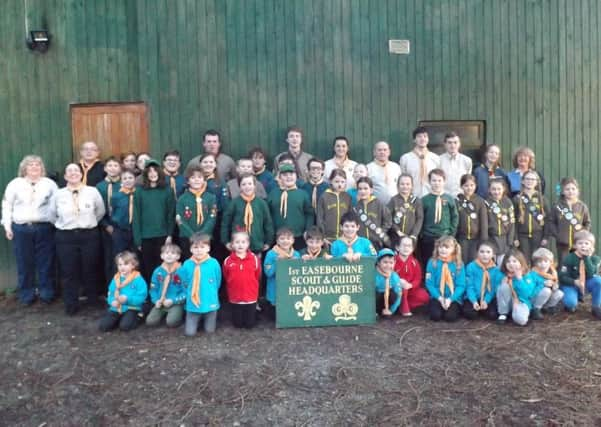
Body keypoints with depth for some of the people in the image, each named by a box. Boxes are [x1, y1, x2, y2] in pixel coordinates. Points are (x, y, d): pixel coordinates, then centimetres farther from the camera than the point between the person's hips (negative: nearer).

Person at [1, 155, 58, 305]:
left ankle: (46, 294, 16)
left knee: (46, 263, 4)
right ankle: (26, 295, 19)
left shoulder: (50, 183, 5)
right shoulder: (15, 184, 7)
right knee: (24, 264, 7)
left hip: (44, 228, -1)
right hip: (21, 229, 1)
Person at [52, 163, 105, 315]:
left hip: (89, 235, -1)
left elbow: (100, 212, 9)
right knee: (68, 272, 5)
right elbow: (52, 216, 13)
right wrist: (64, 225, 13)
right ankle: (71, 305, 17)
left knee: (90, 270, 10)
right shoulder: (58, 195, 0)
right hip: (65, 237, 1)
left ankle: (93, 301, 27)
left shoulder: (93, 191, -3)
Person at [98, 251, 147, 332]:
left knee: (124, 326, -28)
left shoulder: (138, 279, -9)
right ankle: (119, 319, 16)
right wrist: (113, 301, -12)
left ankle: (136, 318, 6)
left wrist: (127, 299, -24)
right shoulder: (116, 279, 8)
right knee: (102, 326, -12)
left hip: (131, 309, -4)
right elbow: (110, 294, 11)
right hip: (116, 309, 5)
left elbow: (142, 297, -13)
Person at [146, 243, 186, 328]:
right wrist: (156, 300, -7)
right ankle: (164, 314, 15)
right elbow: (153, 289, 10)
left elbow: (186, 291, -11)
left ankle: (180, 315, 6)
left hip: (176, 303, -4)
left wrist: (173, 300, -17)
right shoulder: (158, 271, 2)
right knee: (150, 321, -13)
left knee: (171, 322, -26)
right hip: (160, 303, 4)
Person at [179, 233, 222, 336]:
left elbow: (218, 282, 2)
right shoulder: (187, 264, -10)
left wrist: (211, 293, 9)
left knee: (209, 330, 13)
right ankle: (198, 319, 35)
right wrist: (191, 294, 7)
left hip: (210, 303, 0)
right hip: (193, 304, 1)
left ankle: (205, 319, 45)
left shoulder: (214, 263, -12)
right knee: (189, 332, 3)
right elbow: (185, 283, 6)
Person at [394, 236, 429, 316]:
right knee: (402, 288, -39)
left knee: (424, 297, -18)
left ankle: (402, 304, -9)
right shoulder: (393, 261, -11)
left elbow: (418, 278, -1)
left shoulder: (414, 262, 0)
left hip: (410, 288, 4)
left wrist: (410, 285, -22)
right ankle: (404, 309, -19)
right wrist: (398, 281, -29)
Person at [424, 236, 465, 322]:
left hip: (453, 298, 0)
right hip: (437, 297, 0)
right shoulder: (432, 262, -3)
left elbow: (461, 285, -4)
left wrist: (450, 299, -16)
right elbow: (429, 283, -4)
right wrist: (439, 298, -14)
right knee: (435, 315, -23)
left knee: (450, 316, -21)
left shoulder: (458, 264, -2)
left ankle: (457, 308, 12)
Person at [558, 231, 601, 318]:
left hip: (586, 284, 3)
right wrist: (575, 282, -32)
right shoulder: (569, 258, -15)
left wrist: (587, 258, -27)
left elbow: (591, 275, -24)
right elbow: (562, 277, -16)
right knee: (571, 303, -31)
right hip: (571, 284, -3)